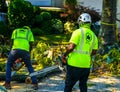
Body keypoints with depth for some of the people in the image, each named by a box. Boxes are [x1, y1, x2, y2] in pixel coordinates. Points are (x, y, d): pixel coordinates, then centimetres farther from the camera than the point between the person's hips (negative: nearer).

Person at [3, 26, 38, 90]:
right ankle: (35, 84, 12)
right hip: (25, 51, 0)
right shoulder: (29, 32, 29)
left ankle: (7, 84, 13)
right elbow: (31, 45, 19)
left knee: (8, 65, 23)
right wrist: (28, 54, 31)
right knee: (29, 67, 23)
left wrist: (13, 52, 31)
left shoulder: (15, 31, 32)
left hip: (16, 49, 0)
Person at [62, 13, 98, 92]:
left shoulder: (78, 32, -10)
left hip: (74, 64, -5)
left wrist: (64, 55, -3)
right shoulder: (93, 35, 8)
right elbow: (94, 52, 12)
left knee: (68, 85, 5)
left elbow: (71, 47, -18)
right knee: (83, 85, 19)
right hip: (86, 65, 5)